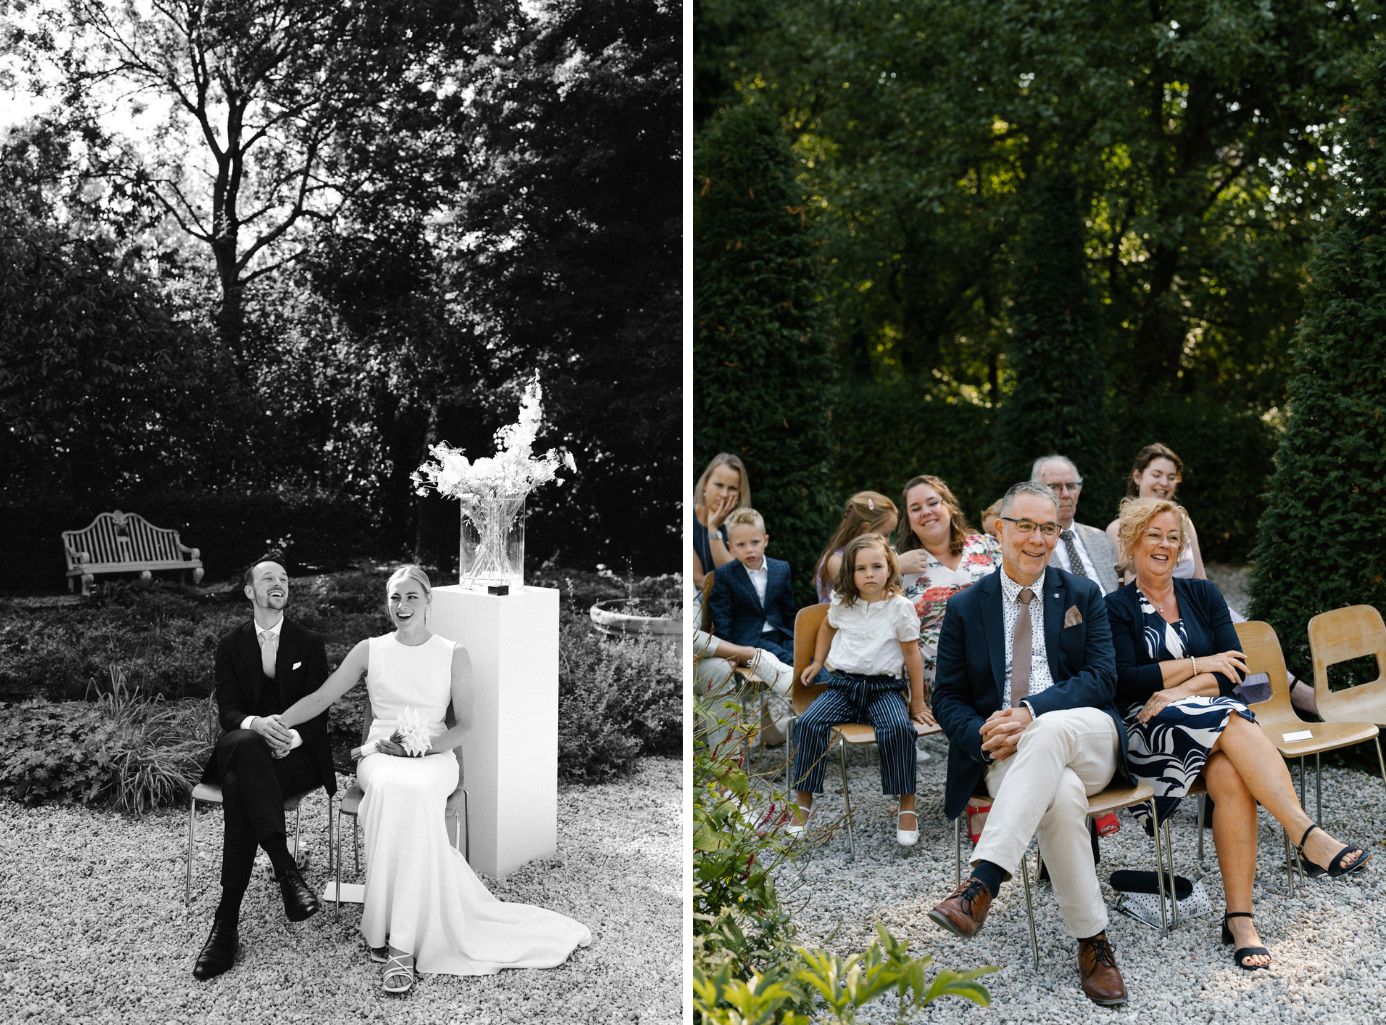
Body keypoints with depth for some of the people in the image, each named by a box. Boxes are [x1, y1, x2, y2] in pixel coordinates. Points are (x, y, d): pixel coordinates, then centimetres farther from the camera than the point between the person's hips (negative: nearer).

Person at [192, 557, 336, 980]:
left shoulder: (309, 643, 10)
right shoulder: (230, 646, 11)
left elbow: (318, 710, 4)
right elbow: (227, 711, 0)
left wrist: (292, 738, -18)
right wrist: (257, 724, -24)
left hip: (297, 754, -1)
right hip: (242, 749, 1)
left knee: (238, 786, -34)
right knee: (242, 747, -39)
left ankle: (227, 918, -36)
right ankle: (285, 867, -44)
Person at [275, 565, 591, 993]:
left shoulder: (452, 654, 9)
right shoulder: (369, 650, 12)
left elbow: (466, 724, 4)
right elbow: (321, 697, 6)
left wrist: (423, 745, -12)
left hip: (434, 757, -1)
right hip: (380, 755, 1)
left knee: (413, 791, -38)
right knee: (389, 788, -37)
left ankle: (401, 943, -37)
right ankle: (402, 934, -30)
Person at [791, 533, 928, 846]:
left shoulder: (900, 607, -5)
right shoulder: (841, 603, 4)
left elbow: (912, 655, 1)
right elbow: (828, 626, 29)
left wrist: (917, 703, 3)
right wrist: (817, 662, 25)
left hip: (884, 687, -3)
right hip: (842, 683, 3)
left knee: (899, 728, -33)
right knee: (808, 723, -23)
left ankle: (907, 805, -17)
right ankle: (803, 802, -11)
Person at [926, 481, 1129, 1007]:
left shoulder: (1083, 596, 13)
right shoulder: (965, 608, 12)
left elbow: (1102, 678, 0)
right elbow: (947, 698, 10)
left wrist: (1031, 712, -17)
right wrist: (984, 736, -14)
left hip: (1089, 742, 0)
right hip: (1007, 753, 0)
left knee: (1049, 732, -38)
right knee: (1061, 795, -36)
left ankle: (980, 884, -43)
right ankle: (1093, 941, -23)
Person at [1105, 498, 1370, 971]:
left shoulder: (1203, 595, 18)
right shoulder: (1116, 609, 7)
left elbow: (1234, 671, 6)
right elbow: (1125, 683, -6)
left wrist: (1182, 691, -11)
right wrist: (1200, 665, -5)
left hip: (1214, 724, 3)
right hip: (1149, 732, -3)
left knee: (1232, 779, -32)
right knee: (1233, 722, -35)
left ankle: (1239, 918, -33)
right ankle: (1308, 834, -42)